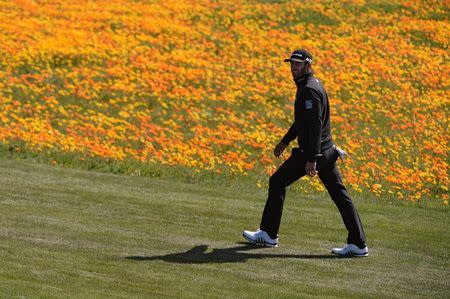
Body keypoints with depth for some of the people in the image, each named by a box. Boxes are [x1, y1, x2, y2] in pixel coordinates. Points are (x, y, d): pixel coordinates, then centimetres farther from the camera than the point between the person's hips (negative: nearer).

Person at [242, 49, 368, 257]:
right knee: (339, 194, 3)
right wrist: (285, 141, 36)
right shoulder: (308, 86, 16)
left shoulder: (310, 90, -17)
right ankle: (358, 244, -2)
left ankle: (268, 235, 14)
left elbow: (315, 125, -24)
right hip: (326, 150, 10)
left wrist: (311, 159, -27)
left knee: (277, 182, 6)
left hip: (311, 151, -10)